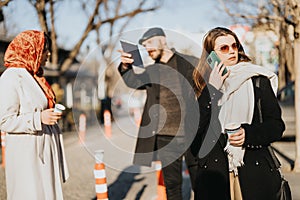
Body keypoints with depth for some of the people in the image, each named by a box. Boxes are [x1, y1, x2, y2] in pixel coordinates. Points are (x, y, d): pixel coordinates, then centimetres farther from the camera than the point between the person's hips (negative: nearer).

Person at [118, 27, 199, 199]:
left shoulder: (190, 63, 2)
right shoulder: (151, 71, 12)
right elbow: (134, 82, -6)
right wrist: (126, 67, -25)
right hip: (165, 138, 3)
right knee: (172, 186, 11)